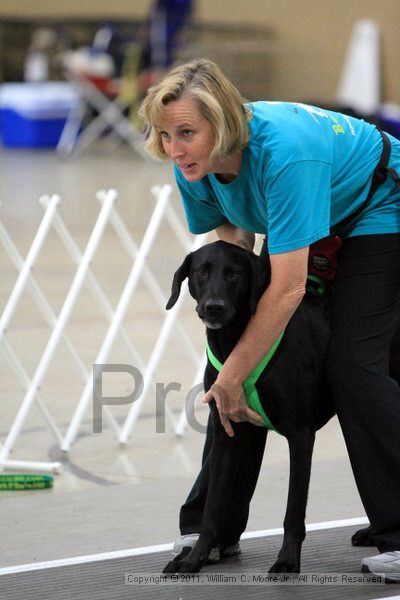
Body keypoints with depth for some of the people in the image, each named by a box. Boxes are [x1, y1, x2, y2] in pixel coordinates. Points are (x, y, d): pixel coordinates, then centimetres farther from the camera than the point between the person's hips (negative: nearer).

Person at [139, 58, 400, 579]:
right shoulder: (196, 163, -18)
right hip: (313, 226, 8)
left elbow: (289, 287, -40)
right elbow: (232, 234, 1)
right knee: (241, 350, 2)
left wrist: (230, 378, -34)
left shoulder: (282, 154, -41)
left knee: (353, 361, -21)